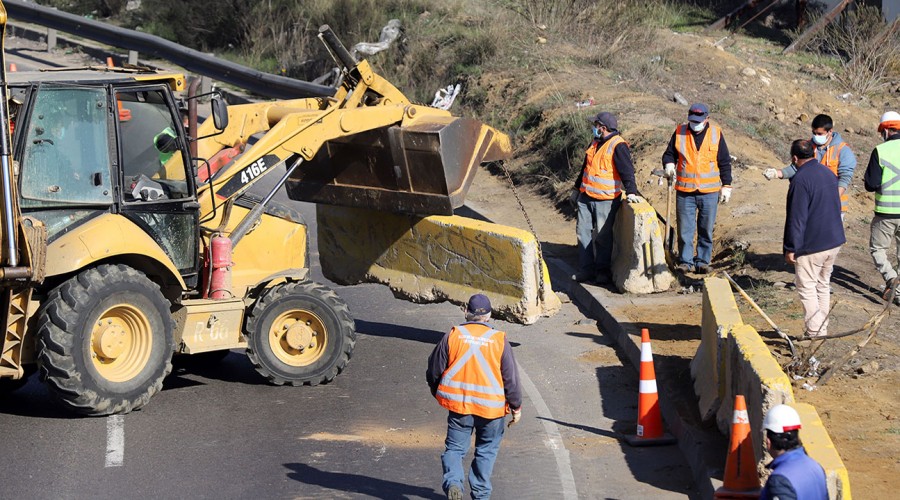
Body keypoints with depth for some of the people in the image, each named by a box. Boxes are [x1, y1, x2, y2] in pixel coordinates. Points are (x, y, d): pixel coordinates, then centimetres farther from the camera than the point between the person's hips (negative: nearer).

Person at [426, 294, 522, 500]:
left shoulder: (453, 336, -4)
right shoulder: (499, 340, -6)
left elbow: (434, 370, 4)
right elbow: (511, 377, -3)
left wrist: (438, 393, 22)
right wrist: (516, 406, 9)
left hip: (458, 405, 0)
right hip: (491, 407, 0)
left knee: (455, 447, 9)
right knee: (486, 450, 16)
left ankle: (453, 482, -15)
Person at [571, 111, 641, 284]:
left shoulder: (618, 146, -13)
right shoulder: (595, 143, 13)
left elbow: (627, 171, -22)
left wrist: (631, 192, -33)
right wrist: (577, 188, 30)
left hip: (605, 199, -8)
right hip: (586, 197, 8)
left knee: (603, 236, 0)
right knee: (583, 232, 8)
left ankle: (603, 271, 10)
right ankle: (586, 269, 15)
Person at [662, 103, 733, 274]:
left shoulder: (716, 133, 3)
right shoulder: (680, 132, 2)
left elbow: (724, 162, 7)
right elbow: (669, 154, 11)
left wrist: (726, 186, 5)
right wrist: (669, 164, -12)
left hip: (709, 191, 0)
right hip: (685, 191, 0)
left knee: (706, 230, 6)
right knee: (685, 229, 1)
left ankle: (703, 261, 16)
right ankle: (685, 261, 10)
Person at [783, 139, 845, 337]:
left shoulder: (800, 180, -19)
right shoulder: (828, 173, 8)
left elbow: (796, 218, -19)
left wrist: (791, 248, -13)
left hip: (811, 246, -8)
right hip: (834, 241, 8)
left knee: (807, 288, 0)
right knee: (823, 286, 17)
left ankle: (815, 334, -1)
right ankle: (822, 331, 22)